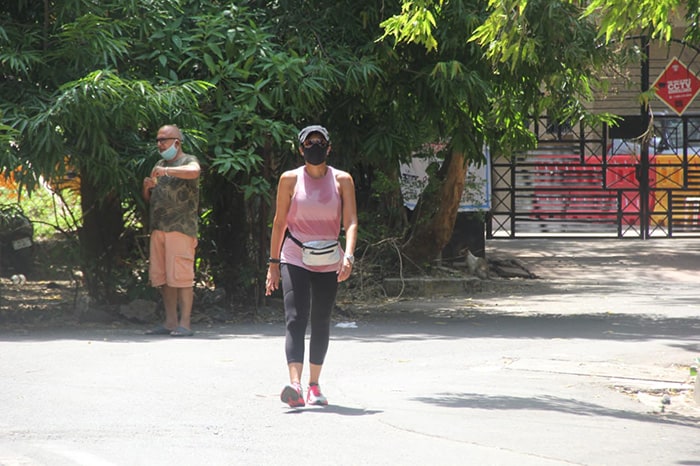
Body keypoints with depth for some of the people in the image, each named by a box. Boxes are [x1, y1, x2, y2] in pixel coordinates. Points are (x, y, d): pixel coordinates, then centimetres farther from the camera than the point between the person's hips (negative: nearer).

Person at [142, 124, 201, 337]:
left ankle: (185, 323, -10)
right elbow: (148, 199, 26)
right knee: (161, 278, 5)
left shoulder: (188, 161, 0)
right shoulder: (159, 166, 22)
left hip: (181, 228, -7)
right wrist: (147, 187, 3)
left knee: (181, 276, -11)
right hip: (159, 229, 7)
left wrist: (166, 170, -34)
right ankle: (170, 322, 10)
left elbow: (194, 171, -25)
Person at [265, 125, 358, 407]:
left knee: (320, 323, 9)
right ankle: (295, 384, -30)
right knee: (296, 320, -16)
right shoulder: (290, 180, 1)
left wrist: (348, 255, -20)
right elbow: (279, 222, 6)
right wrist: (273, 263, 4)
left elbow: (351, 222, -4)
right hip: (295, 260, -2)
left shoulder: (342, 181, 2)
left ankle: (314, 386, 20)